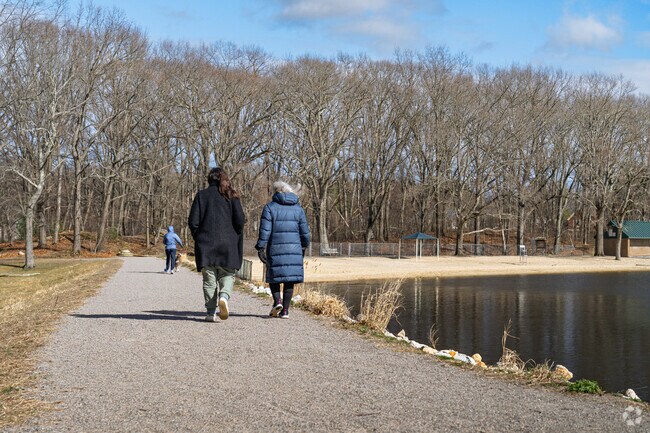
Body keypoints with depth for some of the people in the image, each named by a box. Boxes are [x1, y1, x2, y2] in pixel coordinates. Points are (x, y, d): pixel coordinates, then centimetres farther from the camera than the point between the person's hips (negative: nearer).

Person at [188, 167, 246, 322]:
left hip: (206, 244, 1)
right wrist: (236, 237, 10)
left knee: (209, 278, 7)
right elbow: (240, 220, -5)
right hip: (228, 244, 0)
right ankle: (224, 296, -18)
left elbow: (193, 222, -2)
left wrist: (198, 238, 12)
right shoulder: (231, 196, 3)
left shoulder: (201, 195, 4)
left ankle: (211, 312, 2)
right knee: (227, 274, 11)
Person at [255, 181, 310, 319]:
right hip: (294, 249, 3)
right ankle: (285, 310, 5)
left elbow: (265, 230, -8)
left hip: (275, 248, -3)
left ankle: (277, 301, -12)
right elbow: (305, 231, 10)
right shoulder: (298, 208, 9)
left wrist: (260, 248, -5)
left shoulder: (270, 207, -1)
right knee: (289, 280, 7)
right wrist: (303, 247, 23)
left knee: (273, 277, 10)